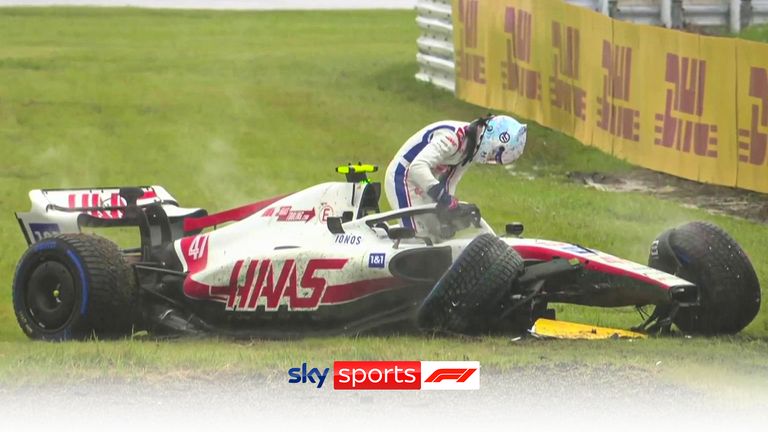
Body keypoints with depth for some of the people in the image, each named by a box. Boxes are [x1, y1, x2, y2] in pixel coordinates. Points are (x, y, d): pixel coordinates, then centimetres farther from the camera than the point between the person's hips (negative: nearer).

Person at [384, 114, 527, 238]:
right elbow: (417, 167, -42)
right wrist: (442, 196, -48)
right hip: (404, 178, -10)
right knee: (419, 236, -17)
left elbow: (451, 181, 6)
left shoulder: (472, 146, 0)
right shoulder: (452, 138, -31)